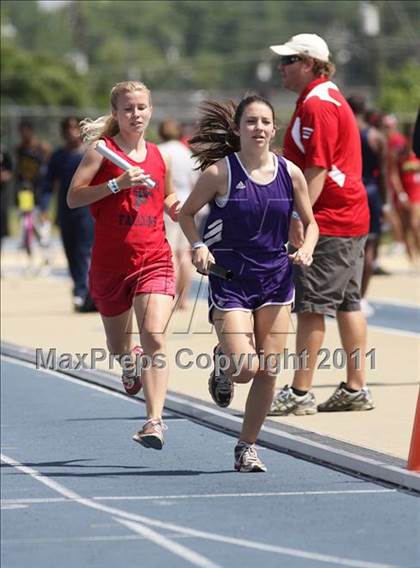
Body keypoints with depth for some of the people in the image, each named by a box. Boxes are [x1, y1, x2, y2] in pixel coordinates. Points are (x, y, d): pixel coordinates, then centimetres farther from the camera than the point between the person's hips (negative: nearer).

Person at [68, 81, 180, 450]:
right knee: (118, 345, 15)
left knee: (154, 336, -19)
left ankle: (154, 420, -22)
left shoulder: (158, 156, 8)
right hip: (111, 260, -1)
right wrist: (117, 184, -20)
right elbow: (73, 197, -10)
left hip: (155, 259, 1)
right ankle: (130, 366, 53)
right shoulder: (103, 151, -3)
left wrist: (175, 207, 4)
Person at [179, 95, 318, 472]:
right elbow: (187, 213, 3)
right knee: (246, 368, -14)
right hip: (230, 278, -3)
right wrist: (199, 246, -13)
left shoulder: (290, 173, 0)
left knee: (268, 371, 1)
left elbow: (310, 222, 11)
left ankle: (247, 447, 17)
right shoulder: (220, 172, -9)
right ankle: (222, 363, 24)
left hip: (276, 278, 3)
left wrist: (306, 250, -8)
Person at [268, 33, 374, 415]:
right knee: (347, 304, 11)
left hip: (327, 222, -10)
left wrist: (299, 217, -23)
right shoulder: (329, 97, 18)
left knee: (311, 306, -7)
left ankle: (300, 393, -6)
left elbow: (317, 168, -21)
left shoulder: (317, 104, -14)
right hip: (351, 218, 10)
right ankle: (356, 388, 13)